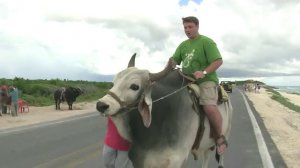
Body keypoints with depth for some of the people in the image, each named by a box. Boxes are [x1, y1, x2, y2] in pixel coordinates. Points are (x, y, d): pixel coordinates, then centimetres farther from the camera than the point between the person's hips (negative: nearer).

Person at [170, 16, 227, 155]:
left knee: (209, 107, -28)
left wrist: (204, 73, -25)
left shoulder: (207, 42, -2)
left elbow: (218, 61, -11)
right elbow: (174, 60, 8)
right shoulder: (183, 45, 17)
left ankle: (219, 137, -4)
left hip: (206, 80, -7)